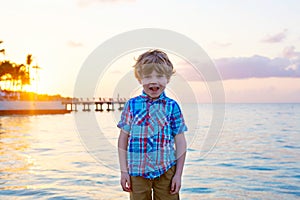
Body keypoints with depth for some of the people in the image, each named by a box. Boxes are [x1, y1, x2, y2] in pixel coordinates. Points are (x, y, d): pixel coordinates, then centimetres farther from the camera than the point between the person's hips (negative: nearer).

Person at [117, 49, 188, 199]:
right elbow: (123, 139, 3)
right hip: (137, 172, 0)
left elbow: (180, 143, 2)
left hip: (166, 171, 0)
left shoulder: (172, 106, -2)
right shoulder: (132, 105, -1)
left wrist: (178, 174, -1)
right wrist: (124, 171, 1)